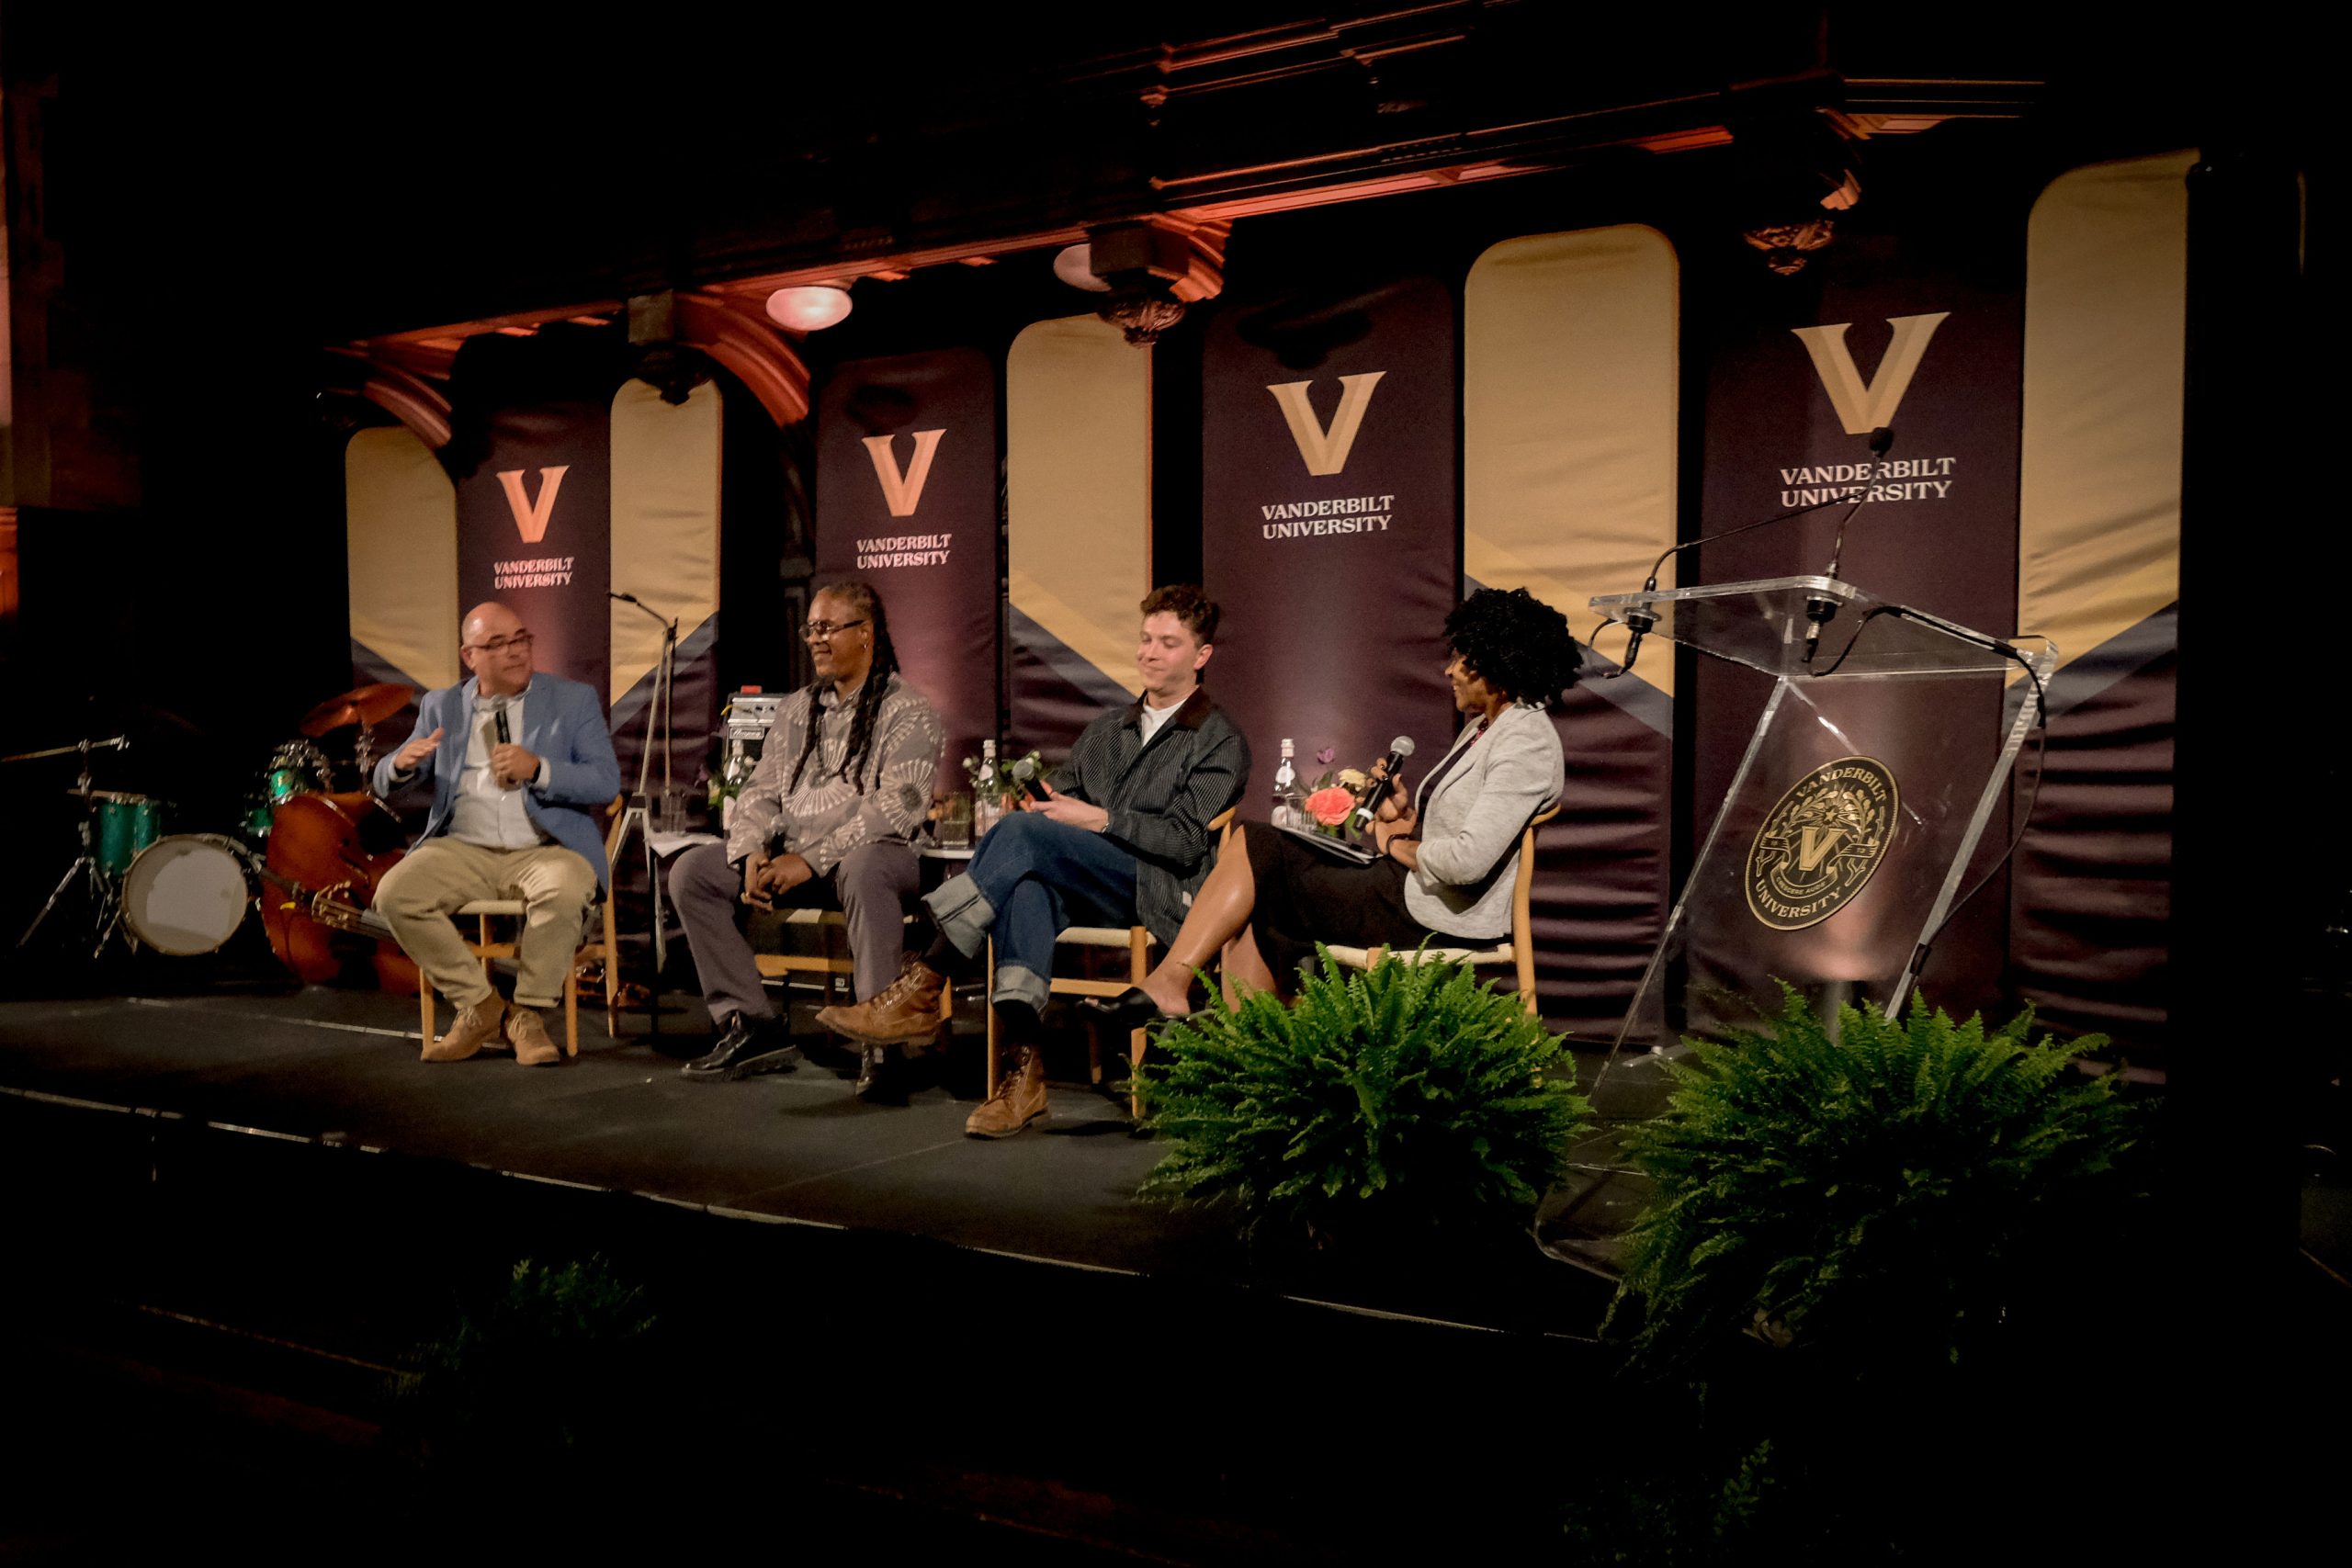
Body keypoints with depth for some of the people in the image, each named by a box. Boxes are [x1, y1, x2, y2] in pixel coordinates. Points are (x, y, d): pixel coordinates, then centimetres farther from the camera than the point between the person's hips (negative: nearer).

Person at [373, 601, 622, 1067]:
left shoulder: (574, 700, 6)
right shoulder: (442, 707, 13)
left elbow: (607, 783, -4)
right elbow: (385, 784, 12)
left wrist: (538, 769, -20)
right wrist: (403, 764, -13)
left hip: (547, 850, -3)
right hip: (463, 850, 3)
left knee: (564, 890, -35)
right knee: (394, 893, -23)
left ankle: (529, 1015, -13)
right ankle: (479, 1007, -7)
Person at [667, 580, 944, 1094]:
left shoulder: (906, 712, -4)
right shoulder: (798, 708, 18)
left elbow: (897, 807, -16)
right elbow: (761, 791, 14)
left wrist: (813, 860, -22)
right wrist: (754, 853, -8)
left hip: (877, 854, -7)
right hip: (790, 859, 7)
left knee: (864, 868, -41)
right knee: (691, 871, -8)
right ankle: (753, 1027, -7)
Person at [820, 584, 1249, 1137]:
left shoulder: (1221, 743, 7)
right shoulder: (1104, 729, 27)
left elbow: (1187, 841, -6)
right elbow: (1057, 794, 23)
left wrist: (1099, 819, -12)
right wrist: (1039, 807, -1)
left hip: (1158, 894, -5)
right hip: (1080, 892, 5)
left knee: (1022, 833, -29)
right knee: (1023, 886, -33)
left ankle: (922, 984, -29)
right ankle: (1025, 1066, -43)